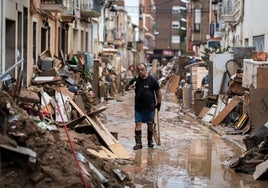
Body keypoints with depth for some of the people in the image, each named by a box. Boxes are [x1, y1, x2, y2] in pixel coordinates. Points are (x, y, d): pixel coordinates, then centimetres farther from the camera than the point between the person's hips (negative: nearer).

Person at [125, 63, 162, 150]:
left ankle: (150, 141, 28)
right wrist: (130, 83, -19)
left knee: (150, 124, 10)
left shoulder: (152, 80, -7)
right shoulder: (136, 80, 0)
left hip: (150, 107, -1)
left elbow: (158, 91, 1)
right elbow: (126, 89, 1)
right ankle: (138, 143, -2)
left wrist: (159, 103, -1)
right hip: (138, 107, 1)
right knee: (138, 124, -5)